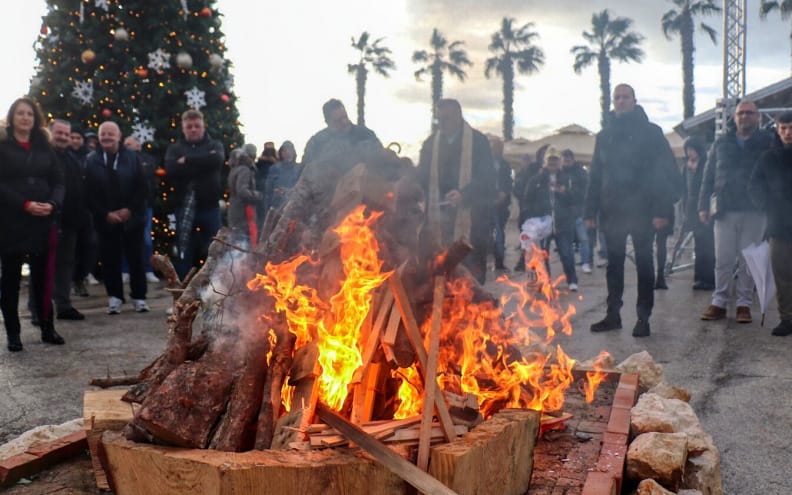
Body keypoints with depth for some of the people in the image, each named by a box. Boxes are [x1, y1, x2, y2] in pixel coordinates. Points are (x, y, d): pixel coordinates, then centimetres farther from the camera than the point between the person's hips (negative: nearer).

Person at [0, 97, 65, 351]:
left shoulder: (44, 148, 13)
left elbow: (58, 180, 9)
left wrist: (52, 204, -10)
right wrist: (25, 204, -18)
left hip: (42, 221, 3)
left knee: (42, 276, 5)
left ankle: (47, 328, 13)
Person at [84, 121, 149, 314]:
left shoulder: (132, 157, 1)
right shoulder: (91, 160, 2)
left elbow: (142, 188, -2)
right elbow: (89, 193, -1)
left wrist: (129, 209, -12)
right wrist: (105, 214, -11)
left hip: (131, 218, 0)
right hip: (105, 220, 1)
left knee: (136, 258, 4)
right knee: (110, 260, 4)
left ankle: (139, 297, 14)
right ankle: (114, 297, 16)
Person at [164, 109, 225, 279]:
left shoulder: (214, 145, 9)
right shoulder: (175, 149, 9)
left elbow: (217, 160, -15)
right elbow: (171, 169, -12)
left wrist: (187, 160, -10)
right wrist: (202, 162, -12)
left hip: (209, 206, 0)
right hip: (184, 206, 0)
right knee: (183, 254, 6)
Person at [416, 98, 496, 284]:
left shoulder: (478, 140, 2)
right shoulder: (431, 143, 13)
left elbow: (486, 178, -6)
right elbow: (421, 177, 13)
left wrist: (464, 194, -23)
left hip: (469, 216, -3)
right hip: (439, 215, 3)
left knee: (471, 270, -1)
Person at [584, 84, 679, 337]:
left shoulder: (650, 132, -2)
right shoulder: (605, 135, 12)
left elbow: (666, 171, -7)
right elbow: (595, 176, 12)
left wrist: (661, 210, -16)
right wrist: (591, 210, 4)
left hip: (641, 210, -4)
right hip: (612, 211, 4)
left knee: (644, 263, 4)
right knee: (614, 263, 9)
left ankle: (643, 318, 10)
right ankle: (613, 314, 19)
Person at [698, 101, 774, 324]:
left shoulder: (767, 143, 7)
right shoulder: (721, 143, 12)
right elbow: (708, 176, 12)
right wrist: (703, 205, 4)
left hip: (754, 212, -1)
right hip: (725, 210, 1)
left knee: (748, 261, 2)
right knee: (723, 260, 1)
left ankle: (744, 304, 11)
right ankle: (719, 302, 9)